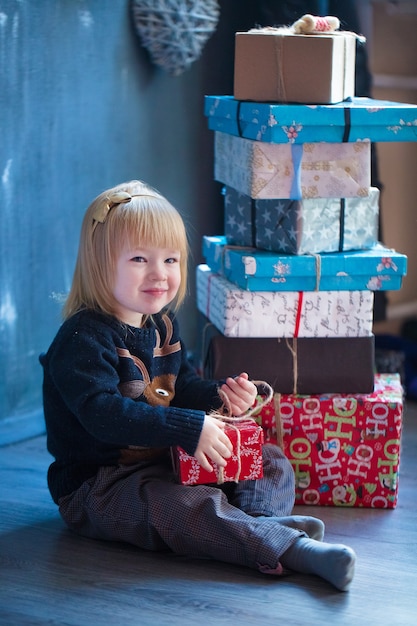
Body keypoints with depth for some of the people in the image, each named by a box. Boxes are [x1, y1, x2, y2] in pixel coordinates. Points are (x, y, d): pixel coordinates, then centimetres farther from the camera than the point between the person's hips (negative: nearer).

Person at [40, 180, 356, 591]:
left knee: (273, 463, 3)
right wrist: (191, 429, -37)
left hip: (165, 462, 9)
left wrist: (220, 395, -6)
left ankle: (259, 520, -29)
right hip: (95, 486, -9)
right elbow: (103, 414, -32)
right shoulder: (83, 339, -20)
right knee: (182, 506, -37)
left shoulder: (162, 325, 10)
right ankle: (291, 550, -43)